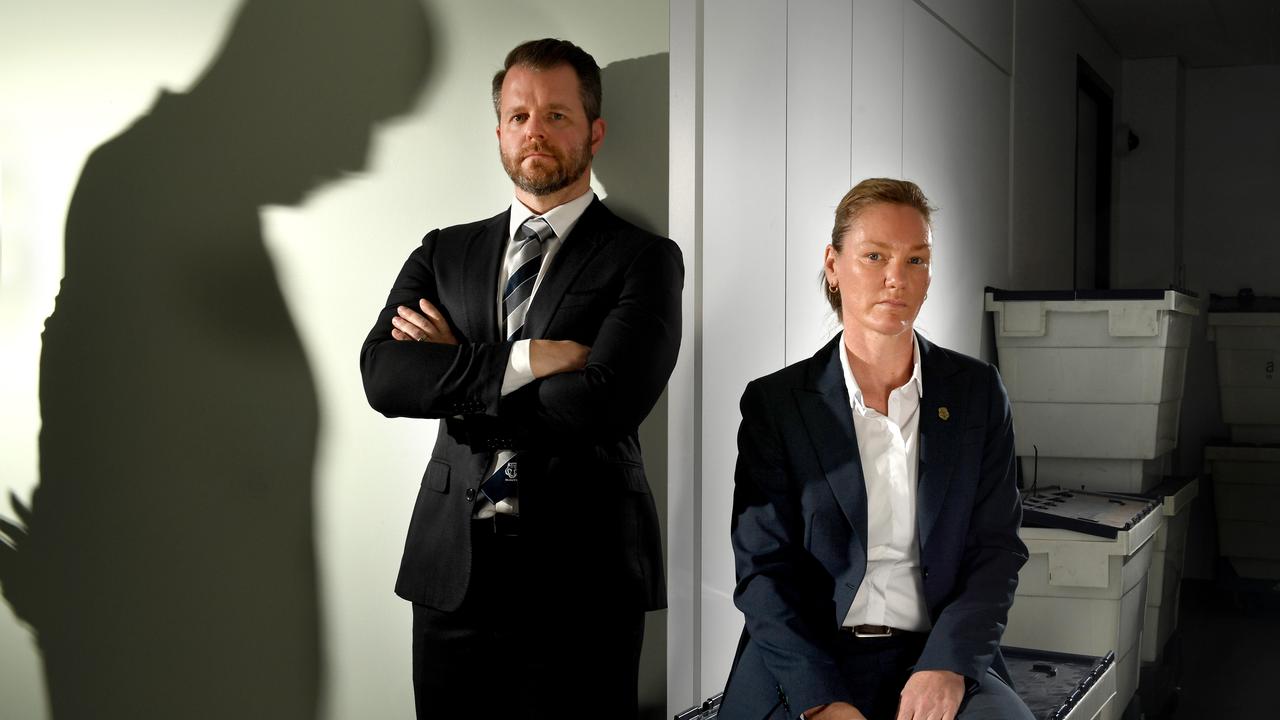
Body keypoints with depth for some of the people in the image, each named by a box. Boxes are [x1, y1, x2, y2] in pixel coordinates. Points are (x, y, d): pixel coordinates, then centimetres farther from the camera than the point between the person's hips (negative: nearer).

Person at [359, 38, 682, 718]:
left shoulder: (644, 258, 0)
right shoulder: (443, 252, 13)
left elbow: (605, 402, -15)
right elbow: (383, 377, -3)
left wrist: (459, 374, -6)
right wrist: (524, 360, -14)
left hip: (580, 576, -3)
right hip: (450, 568, 3)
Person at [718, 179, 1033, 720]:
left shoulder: (977, 391, 9)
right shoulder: (774, 403, 3)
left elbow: (997, 547, 5)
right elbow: (763, 568, -2)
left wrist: (947, 665, -11)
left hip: (941, 659, 1)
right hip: (802, 670, 0)